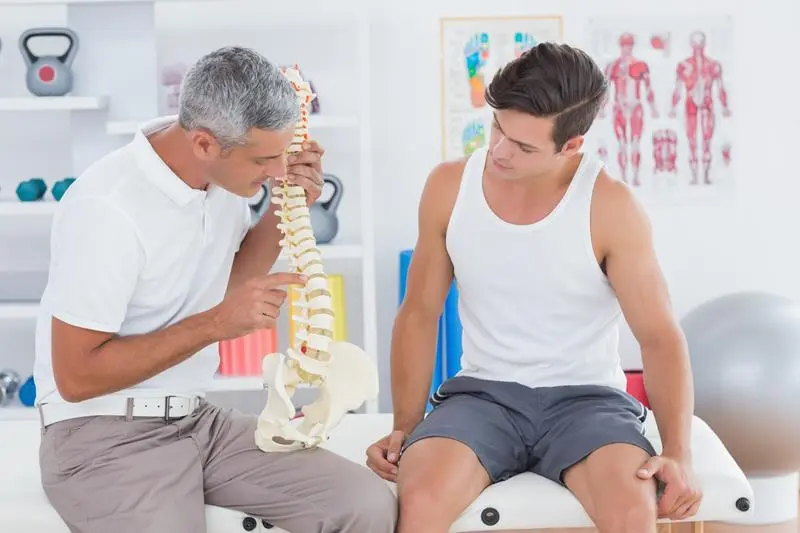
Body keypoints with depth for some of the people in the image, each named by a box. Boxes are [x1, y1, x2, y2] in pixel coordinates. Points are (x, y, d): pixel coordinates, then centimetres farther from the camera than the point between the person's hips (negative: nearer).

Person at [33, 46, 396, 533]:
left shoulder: (225, 173, -1)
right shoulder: (106, 208, -22)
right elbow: (76, 376, -19)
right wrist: (215, 324, -23)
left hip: (199, 417, 6)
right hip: (105, 436, -6)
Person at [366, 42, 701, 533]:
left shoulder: (610, 207, -11)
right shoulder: (449, 187, -3)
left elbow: (660, 337, -7)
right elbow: (419, 316, 6)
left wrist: (678, 454, -20)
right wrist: (405, 428, -2)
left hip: (586, 397, -1)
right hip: (482, 393, 2)